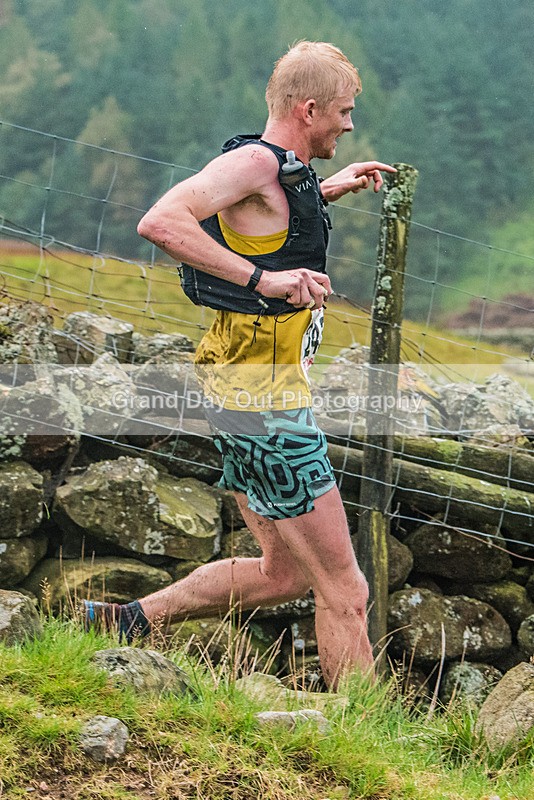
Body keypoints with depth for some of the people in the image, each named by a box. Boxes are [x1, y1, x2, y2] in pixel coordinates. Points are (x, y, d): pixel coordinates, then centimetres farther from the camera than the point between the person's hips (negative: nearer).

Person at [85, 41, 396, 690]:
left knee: (286, 572, 19)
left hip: (244, 390, 10)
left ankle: (126, 620, 23)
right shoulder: (254, 161, -15)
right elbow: (159, 222, -30)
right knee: (343, 590, -3)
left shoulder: (282, 170, 14)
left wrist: (326, 191, 28)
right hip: (264, 395, -10)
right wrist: (263, 278, -33)